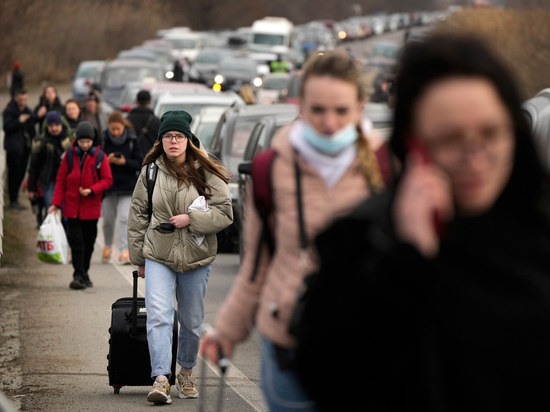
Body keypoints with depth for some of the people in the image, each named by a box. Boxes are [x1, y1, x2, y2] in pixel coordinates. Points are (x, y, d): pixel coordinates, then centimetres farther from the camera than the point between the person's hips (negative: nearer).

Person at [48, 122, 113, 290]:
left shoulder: (99, 156, -1)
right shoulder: (70, 155, 1)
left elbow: (107, 180, 1)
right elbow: (61, 180, 5)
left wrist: (91, 190, -15)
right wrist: (56, 203, -1)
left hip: (91, 208, 0)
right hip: (72, 207, 0)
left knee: (88, 241, 9)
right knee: (76, 241, -8)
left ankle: (84, 273, 24)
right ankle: (79, 276, -9)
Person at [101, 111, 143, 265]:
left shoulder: (132, 141, -3)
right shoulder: (103, 140, -1)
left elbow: (139, 163, -3)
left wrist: (125, 162, -20)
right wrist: (107, 161, -19)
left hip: (127, 186, -2)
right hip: (108, 185, 2)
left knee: (124, 218, -14)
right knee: (108, 219, 9)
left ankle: (124, 251, -15)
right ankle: (108, 247, 33)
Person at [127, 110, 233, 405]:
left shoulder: (206, 174, -2)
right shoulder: (149, 172, 3)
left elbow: (225, 213, -4)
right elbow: (137, 215, 10)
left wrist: (191, 219, -17)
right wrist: (138, 257, 10)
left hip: (196, 258, 0)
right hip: (158, 256, 0)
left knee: (192, 321, 12)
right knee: (158, 315, -17)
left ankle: (186, 371, 35)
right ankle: (161, 379, -22)